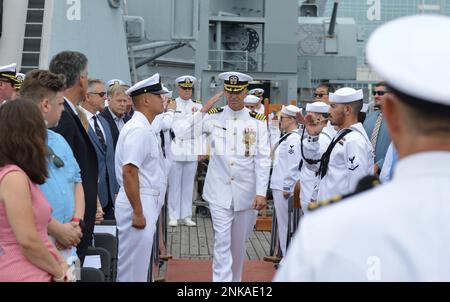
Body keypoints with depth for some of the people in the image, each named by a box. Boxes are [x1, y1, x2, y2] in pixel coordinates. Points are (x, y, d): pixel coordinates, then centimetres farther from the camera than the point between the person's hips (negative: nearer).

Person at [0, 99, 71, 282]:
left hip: (31, 272, 9)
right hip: (24, 275, -9)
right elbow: (28, 241, -20)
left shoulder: (15, 175, 10)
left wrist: (60, 263, 2)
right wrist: (59, 273, -8)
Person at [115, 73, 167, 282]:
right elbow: (129, 172, -24)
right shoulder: (139, 130, -17)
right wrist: (138, 212, -23)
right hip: (139, 203, -10)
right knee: (133, 267, -3)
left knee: (139, 265, 17)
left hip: (146, 202, 10)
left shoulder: (146, 128, 14)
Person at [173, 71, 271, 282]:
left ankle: (235, 279, 34)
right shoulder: (213, 117, 0)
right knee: (222, 241, -6)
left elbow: (263, 159, -4)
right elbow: (181, 132, -5)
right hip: (219, 192, -1)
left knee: (239, 243, 15)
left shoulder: (258, 121, -1)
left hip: (246, 193, 1)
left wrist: (261, 192, -10)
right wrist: (203, 111, -9)